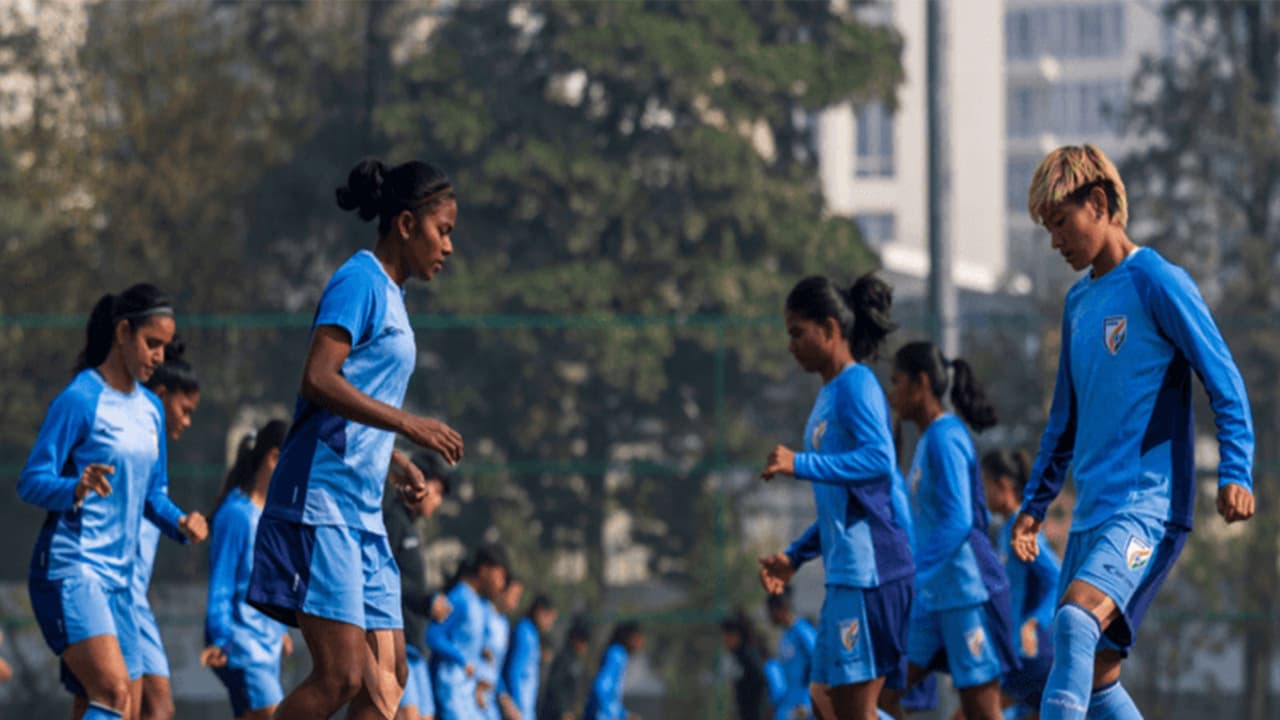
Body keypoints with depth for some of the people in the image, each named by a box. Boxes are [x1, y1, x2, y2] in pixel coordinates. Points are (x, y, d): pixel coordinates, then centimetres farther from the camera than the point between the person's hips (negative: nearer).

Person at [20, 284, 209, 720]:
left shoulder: (150, 409, 14)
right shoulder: (79, 400, -9)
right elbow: (31, 483, -12)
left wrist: (180, 523, 1)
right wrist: (77, 489, -32)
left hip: (117, 577, 8)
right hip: (70, 568, -8)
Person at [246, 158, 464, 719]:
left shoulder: (389, 294, 21)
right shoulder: (360, 281, -7)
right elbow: (319, 380, -20)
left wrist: (402, 465, 17)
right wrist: (409, 425, -21)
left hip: (362, 514, 10)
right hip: (320, 504, -10)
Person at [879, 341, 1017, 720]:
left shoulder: (945, 438, -14)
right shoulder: (928, 440, 14)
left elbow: (958, 522, -21)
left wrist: (914, 577, -23)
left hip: (968, 589, -10)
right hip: (936, 594, 10)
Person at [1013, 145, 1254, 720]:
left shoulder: (1157, 282, -5)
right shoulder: (1079, 301, 18)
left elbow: (1224, 381, -8)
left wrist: (1235, 473, -19)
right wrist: (1034, 503, 22)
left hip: (1148, 505, -9)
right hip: (1092, 514, 9)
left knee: (1077, 620, -30)